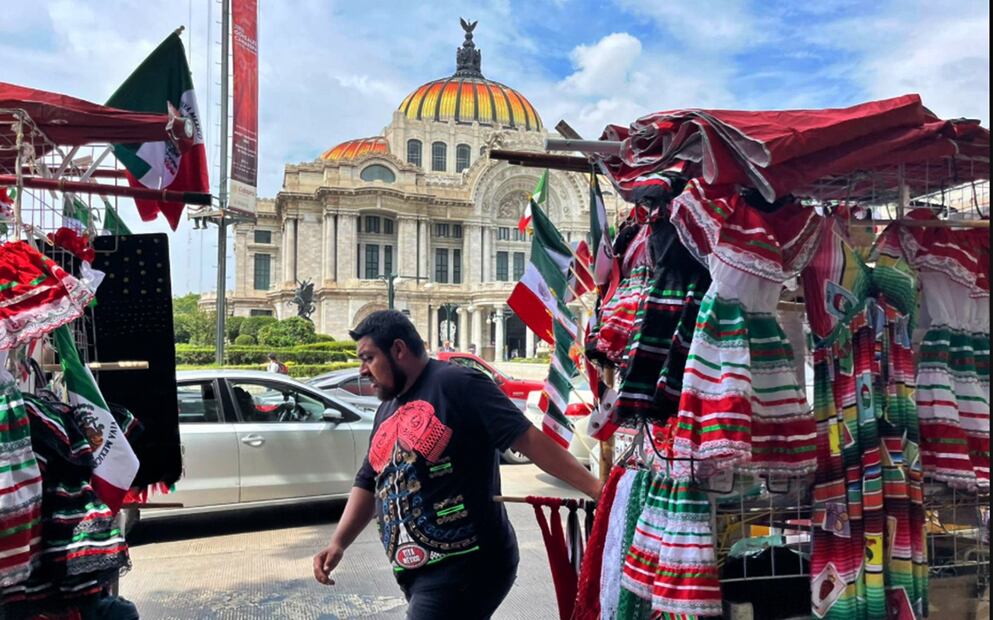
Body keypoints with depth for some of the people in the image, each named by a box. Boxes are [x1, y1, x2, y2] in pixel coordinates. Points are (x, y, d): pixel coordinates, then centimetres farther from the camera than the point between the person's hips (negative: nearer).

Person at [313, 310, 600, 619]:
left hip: (466, 565, -9)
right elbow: (369, 484, 19)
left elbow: (527, 437, -18)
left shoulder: (454, 384, -13)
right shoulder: (387, 411, 14)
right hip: (417, 572, 9)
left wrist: (594, 488, -23)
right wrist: (338, 542, 5)